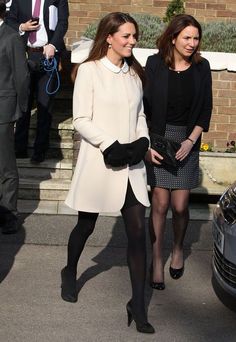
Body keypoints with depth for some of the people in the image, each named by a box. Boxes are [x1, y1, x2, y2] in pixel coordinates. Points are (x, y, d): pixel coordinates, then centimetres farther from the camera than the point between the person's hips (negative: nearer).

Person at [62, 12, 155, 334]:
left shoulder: (134, 73, 10)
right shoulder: (89, 70, -7)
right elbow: (80, 120, -10)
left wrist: (142, 142, -3)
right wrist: (111, 145, -18)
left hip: (131, 164, 4)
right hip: (99, 162, -4)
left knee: (138, 230, -4)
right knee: (86, 225, 13)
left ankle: (138, 304, 3)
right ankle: (70, 273, 42)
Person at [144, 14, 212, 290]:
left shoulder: (201, 67, 2)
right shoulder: (155, 64, -5)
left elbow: (206, 109, 5)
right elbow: (144, 106, -2)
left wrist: (191, 140, -5)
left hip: (187, 142, 2)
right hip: (158, 139, -1)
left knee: (180, 205, 1)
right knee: (160, 204, -3)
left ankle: (178, 250, 29)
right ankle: (156, 261, 11)